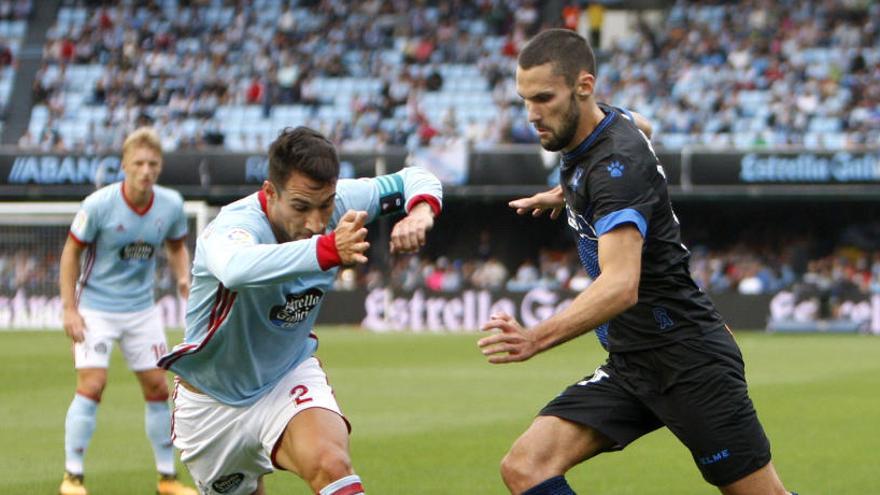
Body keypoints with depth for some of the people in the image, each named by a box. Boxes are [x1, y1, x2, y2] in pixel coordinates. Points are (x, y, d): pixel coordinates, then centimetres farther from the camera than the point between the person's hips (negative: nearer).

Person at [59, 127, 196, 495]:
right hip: (96, 308, -4)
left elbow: (177, 247, 11)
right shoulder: (99, 204, -19)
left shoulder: (171, 204, -7)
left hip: (142, 309, 4)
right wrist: (69, 309, -13)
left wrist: (183, 278, -10)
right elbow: (72, 252, -9)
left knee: (157, 388, 5)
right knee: (92, 385, -15)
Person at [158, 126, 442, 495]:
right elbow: (235, 268, -60)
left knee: (331, 465, -29)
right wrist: (328, 249, -74)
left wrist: (421, 210, -28)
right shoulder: (234, 226, -34)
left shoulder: (335, 202, -17)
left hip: (290, 377, 2)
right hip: (212, 404, -2)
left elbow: (414, 179, -3)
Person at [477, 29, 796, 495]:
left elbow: (622, 285, -37)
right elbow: (639, 127, 33)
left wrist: (537, 338, -49)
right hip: (629, 364, 9)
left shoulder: (617, 163, -22)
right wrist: (567, 191, 33)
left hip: (686, 356, -9)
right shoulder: (605, 122, 5)